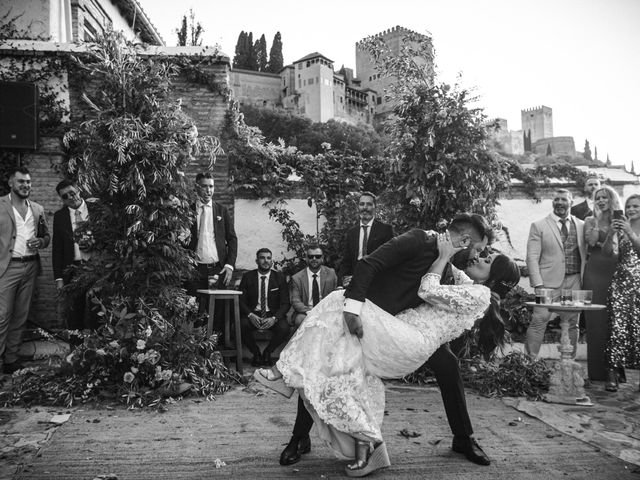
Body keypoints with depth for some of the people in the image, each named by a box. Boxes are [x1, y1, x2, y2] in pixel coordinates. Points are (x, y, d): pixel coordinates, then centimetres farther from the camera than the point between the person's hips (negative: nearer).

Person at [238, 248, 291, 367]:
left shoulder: (280, 278, 3)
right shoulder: (247, 277, 4)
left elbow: (285, 303, -1)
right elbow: (240, 300, 0)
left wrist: (274, 318, -20)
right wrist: (250, 315, -21)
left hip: (273, 315, 0)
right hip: (252, 314, 0)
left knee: (284, 328, -30)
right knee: (241, 325, -32)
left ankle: (267, 352, 1)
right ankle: (256, 353, -4)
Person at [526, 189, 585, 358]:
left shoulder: (581, 226, 12)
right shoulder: (538, 226, 2)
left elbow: (585, 255, 13)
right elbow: (532, 257, -3)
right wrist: (538, 284, -11)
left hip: (574, 282, 3)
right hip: (549, 281, -3)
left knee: (572, 322, 7)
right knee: (539, 319, -8)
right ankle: (530, 360, 1)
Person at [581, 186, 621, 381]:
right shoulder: (590, 220, 8)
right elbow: (590, 241, -10)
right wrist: (598, 218, -8)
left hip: (615, 272, 1)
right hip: (595, 272, -1)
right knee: (596, 321, -1)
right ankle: (597, 370, 7)